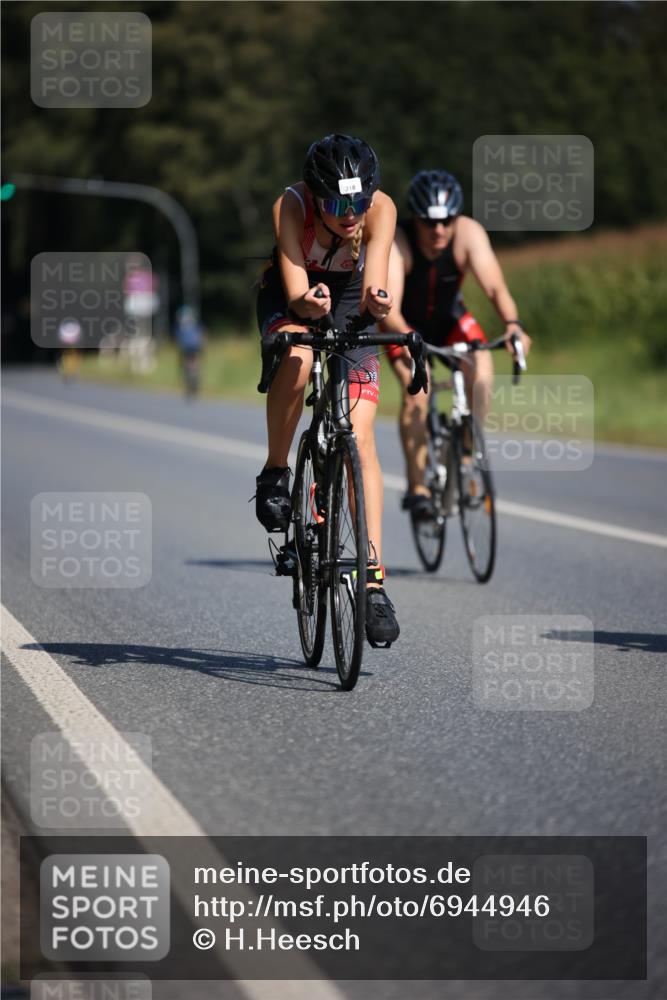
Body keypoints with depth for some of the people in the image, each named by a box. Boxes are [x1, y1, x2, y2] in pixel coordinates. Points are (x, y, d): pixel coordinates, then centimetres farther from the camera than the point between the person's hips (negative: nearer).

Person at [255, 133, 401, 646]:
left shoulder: (382, 208, -30)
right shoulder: (291, 206, -32)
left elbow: (372, 286, -41)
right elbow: (296, 295, -38)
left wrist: (376, 300, -64)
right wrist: (310, 304, -61)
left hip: (348, 302, 1)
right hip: (292, 295, -1)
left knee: (360, 437, -12)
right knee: (297, 359, -38)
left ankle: (375, 581, -11)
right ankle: (275, 474, -12)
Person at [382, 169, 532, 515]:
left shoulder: (469, 233, -27)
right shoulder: (396, 241, -32)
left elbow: (494, 285, -37)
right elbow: (388, 308, -41)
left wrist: (512, 323, -57)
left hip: (450, 318, 2)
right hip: (406, 324, -2)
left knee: (482, 374, -24)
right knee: (416, 388, -26)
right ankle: (416, 487, -17)